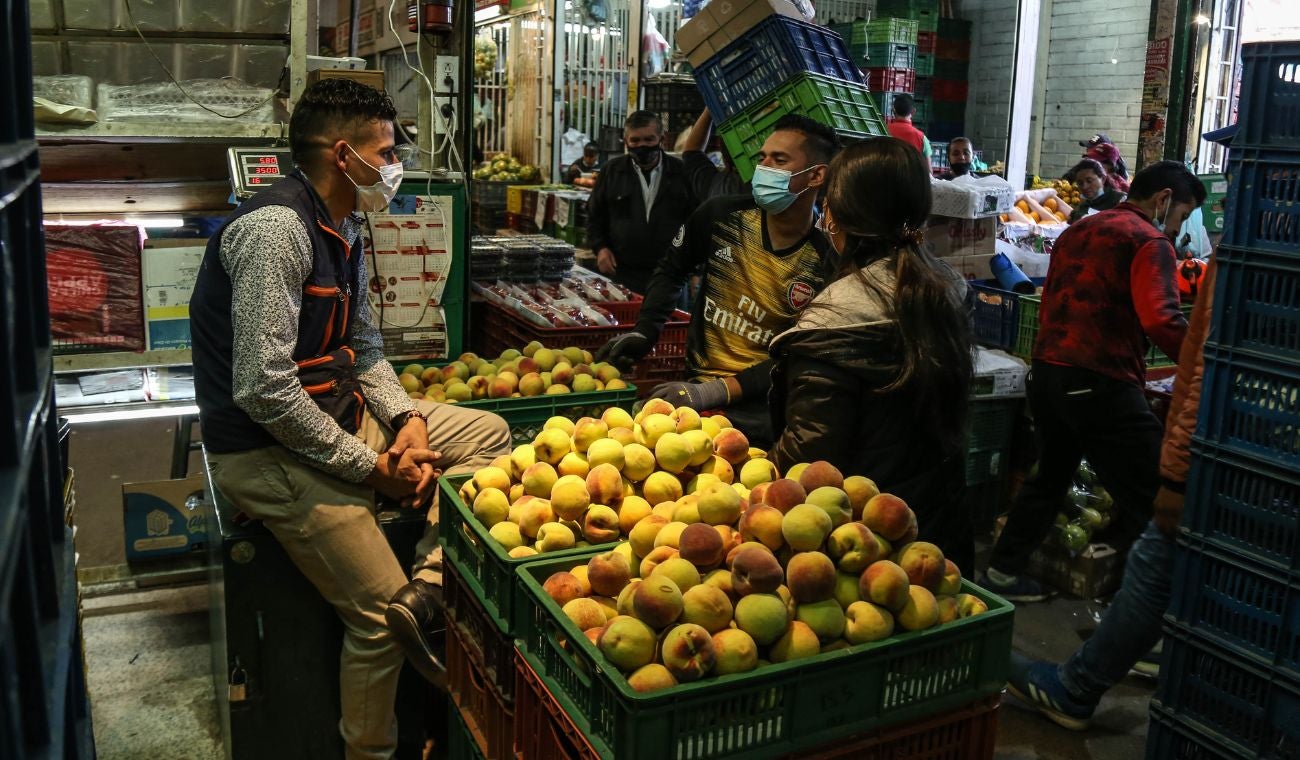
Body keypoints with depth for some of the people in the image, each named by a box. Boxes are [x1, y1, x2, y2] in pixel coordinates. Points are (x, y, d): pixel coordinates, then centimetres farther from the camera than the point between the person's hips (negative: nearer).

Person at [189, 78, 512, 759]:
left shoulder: (341, 228, 9)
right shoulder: (277, 227, -21)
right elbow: (264, 388, -27)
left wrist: (406, 418, -4)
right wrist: (368, 466, -19)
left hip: (337, 416, 10)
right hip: (270, 447, -10)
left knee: (487, 434, 2)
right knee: (379, 613, -7)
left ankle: (425, 593, -10)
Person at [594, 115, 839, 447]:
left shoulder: (828, 260, -10)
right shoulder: (722, 215, -2)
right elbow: (671, 269, 17)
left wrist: (714, 393, -23)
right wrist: (644, 332, 3)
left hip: (765, 404, -2)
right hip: (697, 380, 3)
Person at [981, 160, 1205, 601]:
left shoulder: (1079, 230, 19)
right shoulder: (1149, 240, -7)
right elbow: (1160, 320, -22)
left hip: (1046, 370, 9)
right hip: (1100, 382, -9)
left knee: (1051, 475, 23)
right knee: (1147, 496, -1)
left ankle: (1003, 572, 31)